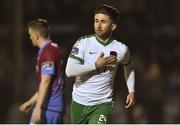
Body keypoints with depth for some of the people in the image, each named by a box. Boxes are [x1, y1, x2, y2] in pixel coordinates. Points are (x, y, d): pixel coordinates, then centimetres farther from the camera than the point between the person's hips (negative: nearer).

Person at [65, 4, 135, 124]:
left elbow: (129, 66, 21)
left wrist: (131, 91, 13)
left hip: (102, 104, -1)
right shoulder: (83, 43, -8)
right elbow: (69, 71, -19)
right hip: (79, 103, 1)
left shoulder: (121, 49, -3)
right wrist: (96, 65, -19)